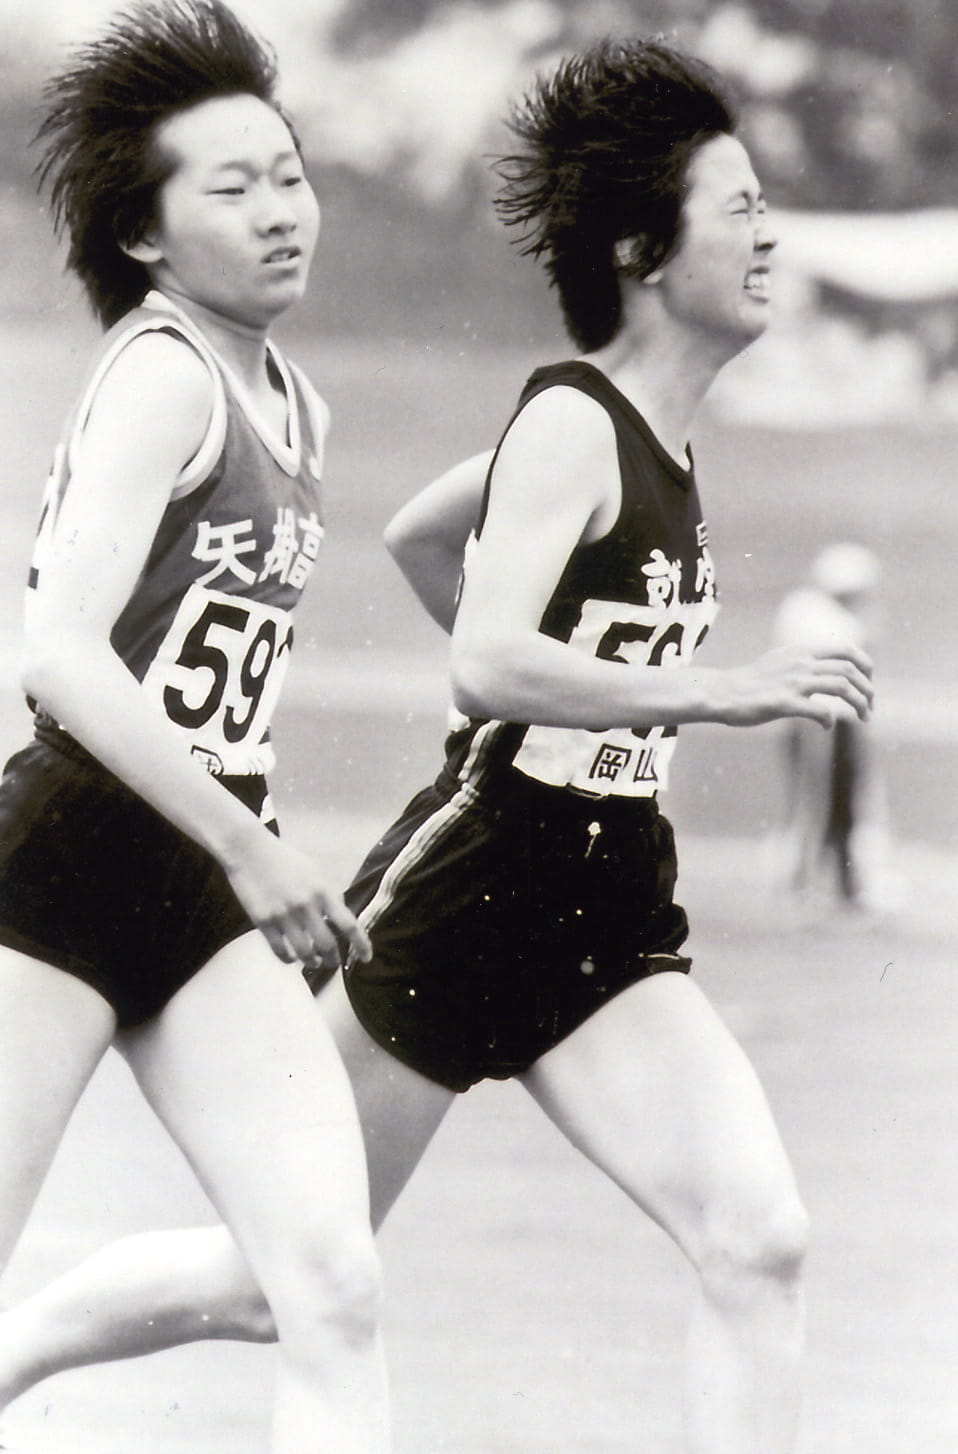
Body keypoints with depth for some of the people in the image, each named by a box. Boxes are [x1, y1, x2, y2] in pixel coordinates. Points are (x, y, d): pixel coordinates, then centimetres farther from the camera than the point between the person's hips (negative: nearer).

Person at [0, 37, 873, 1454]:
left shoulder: (651, 433, 12)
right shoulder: (571, 424, -13)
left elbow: (416, 533, 27)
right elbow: (491, 659, -28)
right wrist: (718, 692, -30)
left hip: (604, 928, 8)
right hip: (463, 899, -7)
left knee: (758, 1242, -12)